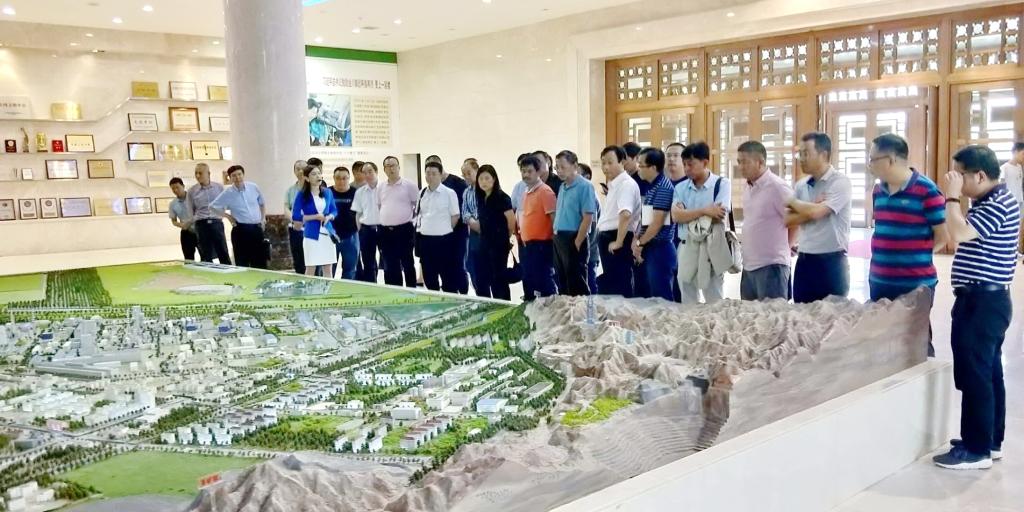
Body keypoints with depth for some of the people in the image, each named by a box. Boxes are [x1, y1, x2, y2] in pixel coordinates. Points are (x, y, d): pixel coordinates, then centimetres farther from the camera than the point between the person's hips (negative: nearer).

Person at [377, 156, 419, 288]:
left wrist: (410, 217, -1)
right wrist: (386, 219, 11)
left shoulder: (409, 185, -4)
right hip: (386, 231, 4)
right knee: (390, 267, 8)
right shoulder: (380, 187, 10)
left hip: (404, 230, -4)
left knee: (408, 264, 3)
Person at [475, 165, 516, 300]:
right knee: (481, 280, 9)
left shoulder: (501, 197, -13)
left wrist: (507, 236, 0)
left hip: (499, 244, -7)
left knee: (499, 279, 0)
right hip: (484, 243, 7)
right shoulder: (481, 198, 9)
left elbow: (512, 220, -14)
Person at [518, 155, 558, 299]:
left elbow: (554, 217, -14)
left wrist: (554, 242, -13)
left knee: (544, 282, -5)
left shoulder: (545, 191, -11)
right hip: (527, 245, 9)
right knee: (528, 282, 14)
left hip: (541, 244, -9)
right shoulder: (526, 193, 15)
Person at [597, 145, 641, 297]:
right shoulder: (614, 185, 17)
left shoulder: (626, 183, -15)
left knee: (619, 286, -6)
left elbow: (626, 214, -29)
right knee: (611, 284, 14)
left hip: (615, 240, -10)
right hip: (607, 238, 10)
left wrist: (619, 242, -24)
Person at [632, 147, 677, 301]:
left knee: (661, 296, -3)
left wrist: (640, 243, -9)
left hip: (660, 249, -9)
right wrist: (637, 240, 3)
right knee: (650, 294, 14)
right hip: (649, 248, 9)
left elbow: (657, 223, -19)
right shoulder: (652, 187, 14)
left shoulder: (663, 188, -15)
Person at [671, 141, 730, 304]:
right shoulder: (680, 187, 7)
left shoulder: (721, 184, -4)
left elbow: (718, 217, -16)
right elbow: (676, 216, -8)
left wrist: (688, 216, -6)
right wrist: (704, 211, -19)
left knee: (715, 302, 2)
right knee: (688, 303, 11)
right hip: (685, 247, 4)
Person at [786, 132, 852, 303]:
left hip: (831, 262, -6)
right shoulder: (801, 185, 9)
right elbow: (787, 220, 3)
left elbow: (815, 212, -22)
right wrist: (812, 207, -11)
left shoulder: (840, 182, -10)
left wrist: (792, 202, -4)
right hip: (804, 261, 6)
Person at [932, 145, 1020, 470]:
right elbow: (965, 237, 20)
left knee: (974, 375, -6)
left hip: (983, 301, -11)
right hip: (983, 300, 11)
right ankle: (991, 441, 24)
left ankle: (977, 450, 1)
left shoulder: (999, 205, -17)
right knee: (988, 372, 15)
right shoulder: (989, 202, 15)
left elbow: (959, 234, -27)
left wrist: (952, 196, -18)